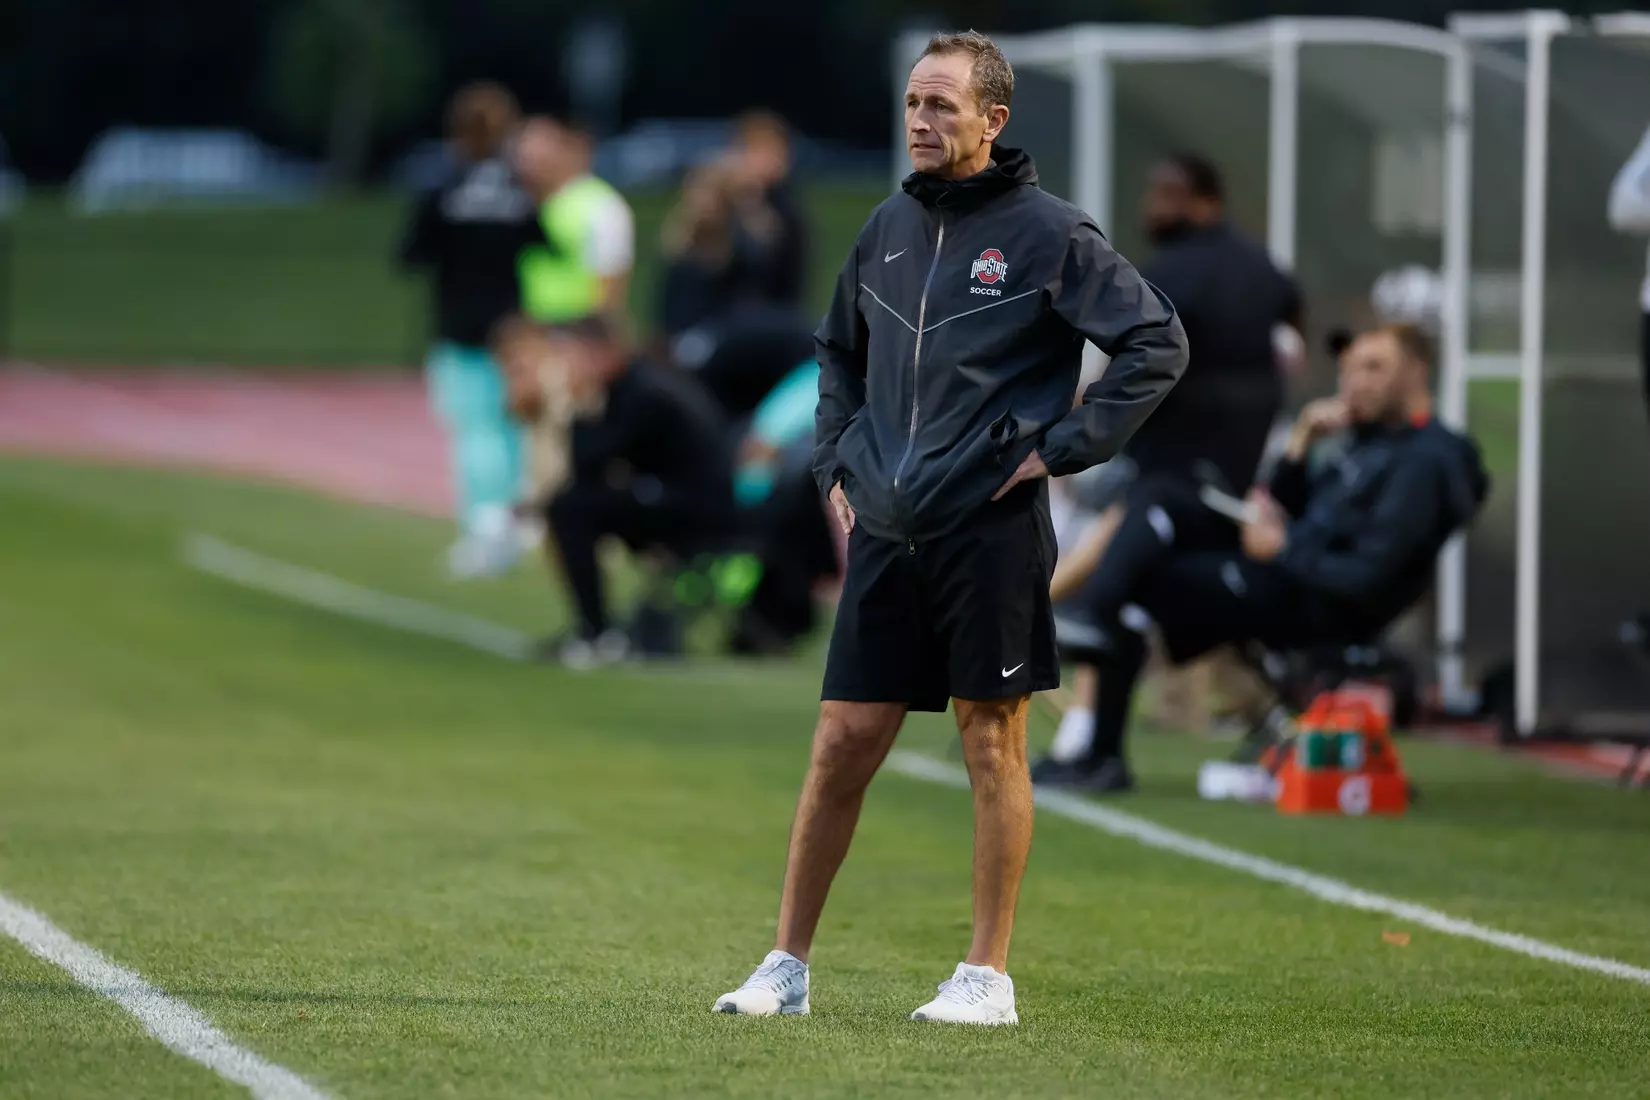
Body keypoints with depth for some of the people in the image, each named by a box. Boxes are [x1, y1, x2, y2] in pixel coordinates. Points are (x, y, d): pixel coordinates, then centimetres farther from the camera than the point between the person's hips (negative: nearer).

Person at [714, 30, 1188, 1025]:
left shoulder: (1047, 232, -5)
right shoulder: (888, 229, 12)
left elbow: (1158, 343, -7)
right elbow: (839, 351, 28)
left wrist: (1063, 448, -9)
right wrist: (837, 460, 16)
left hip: (992, 528, -5)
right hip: (885, 532, 5)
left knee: (993, 747, 1)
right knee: (842, 745, 4)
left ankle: (990, 977, 7)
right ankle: (788, 965, 10)